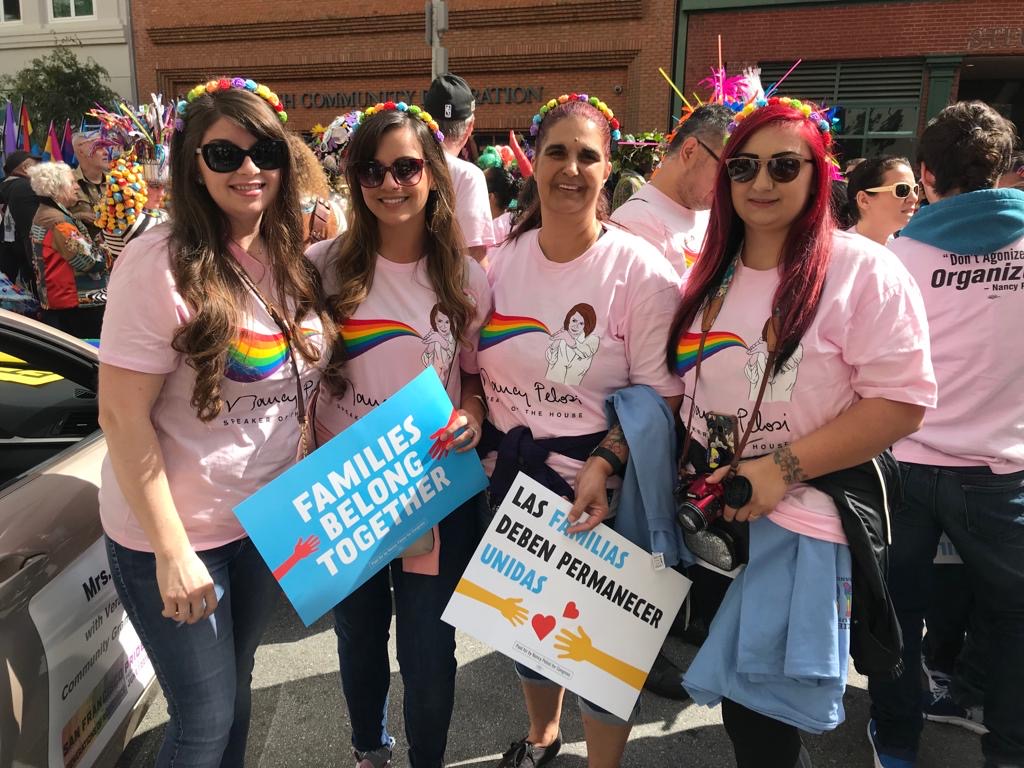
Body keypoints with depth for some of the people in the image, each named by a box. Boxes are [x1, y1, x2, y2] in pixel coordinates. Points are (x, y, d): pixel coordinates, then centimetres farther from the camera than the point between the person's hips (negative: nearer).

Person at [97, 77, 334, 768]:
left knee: (236, 686, 23)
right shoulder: (161, 264, -19)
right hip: (175, 536, -5)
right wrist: (171, 552, -18)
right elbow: (123, 417, -18)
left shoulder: (292, 263, 1)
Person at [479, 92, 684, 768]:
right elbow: (478, 369, 11)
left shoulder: (642, 273, -13)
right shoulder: (502, 262, 1)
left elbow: (661, 398, -13)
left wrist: (604, 466, -26)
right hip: (509, 477, 5)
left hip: (598, 490, -4)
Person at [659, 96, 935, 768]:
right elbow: (681, 387, 15)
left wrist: (784, 467, -20)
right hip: (711, 518, 6)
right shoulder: (712, 274, 9)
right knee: (737, 708, 20)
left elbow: (902, 402, -14)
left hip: (798, 527, -5)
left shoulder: (861, 270, -10)